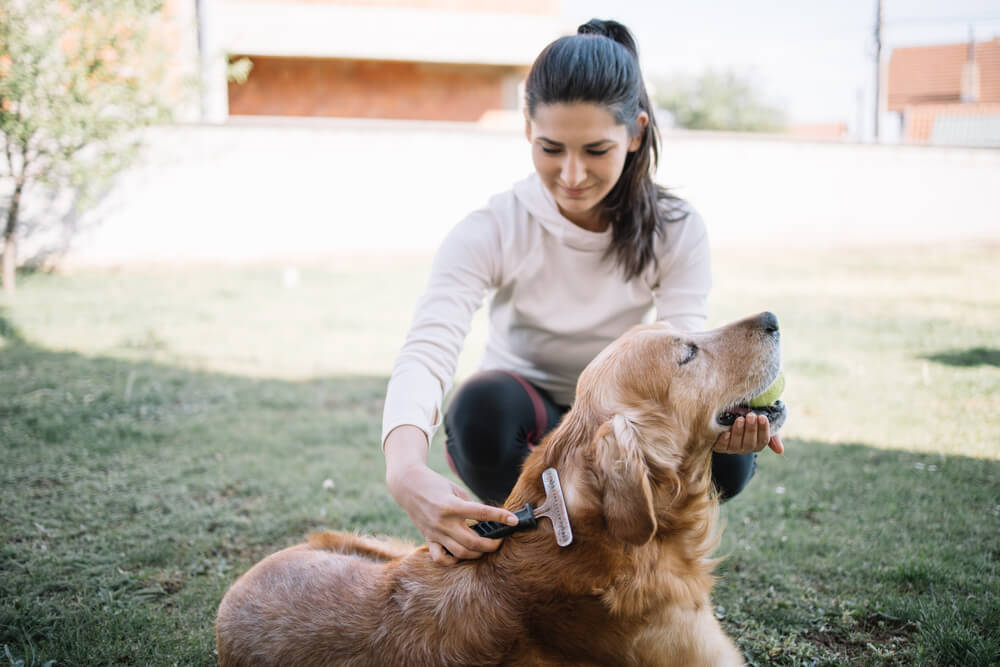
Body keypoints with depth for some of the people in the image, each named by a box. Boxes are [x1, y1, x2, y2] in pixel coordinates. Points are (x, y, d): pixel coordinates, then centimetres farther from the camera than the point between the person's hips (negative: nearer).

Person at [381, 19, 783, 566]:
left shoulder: (676, 232, -13)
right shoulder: (490, 233, -21)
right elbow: (426, 352, -34)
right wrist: (405, 472, -55)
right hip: (522, 427, -2)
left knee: (725, 458, -29)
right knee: (483, 404, -37)